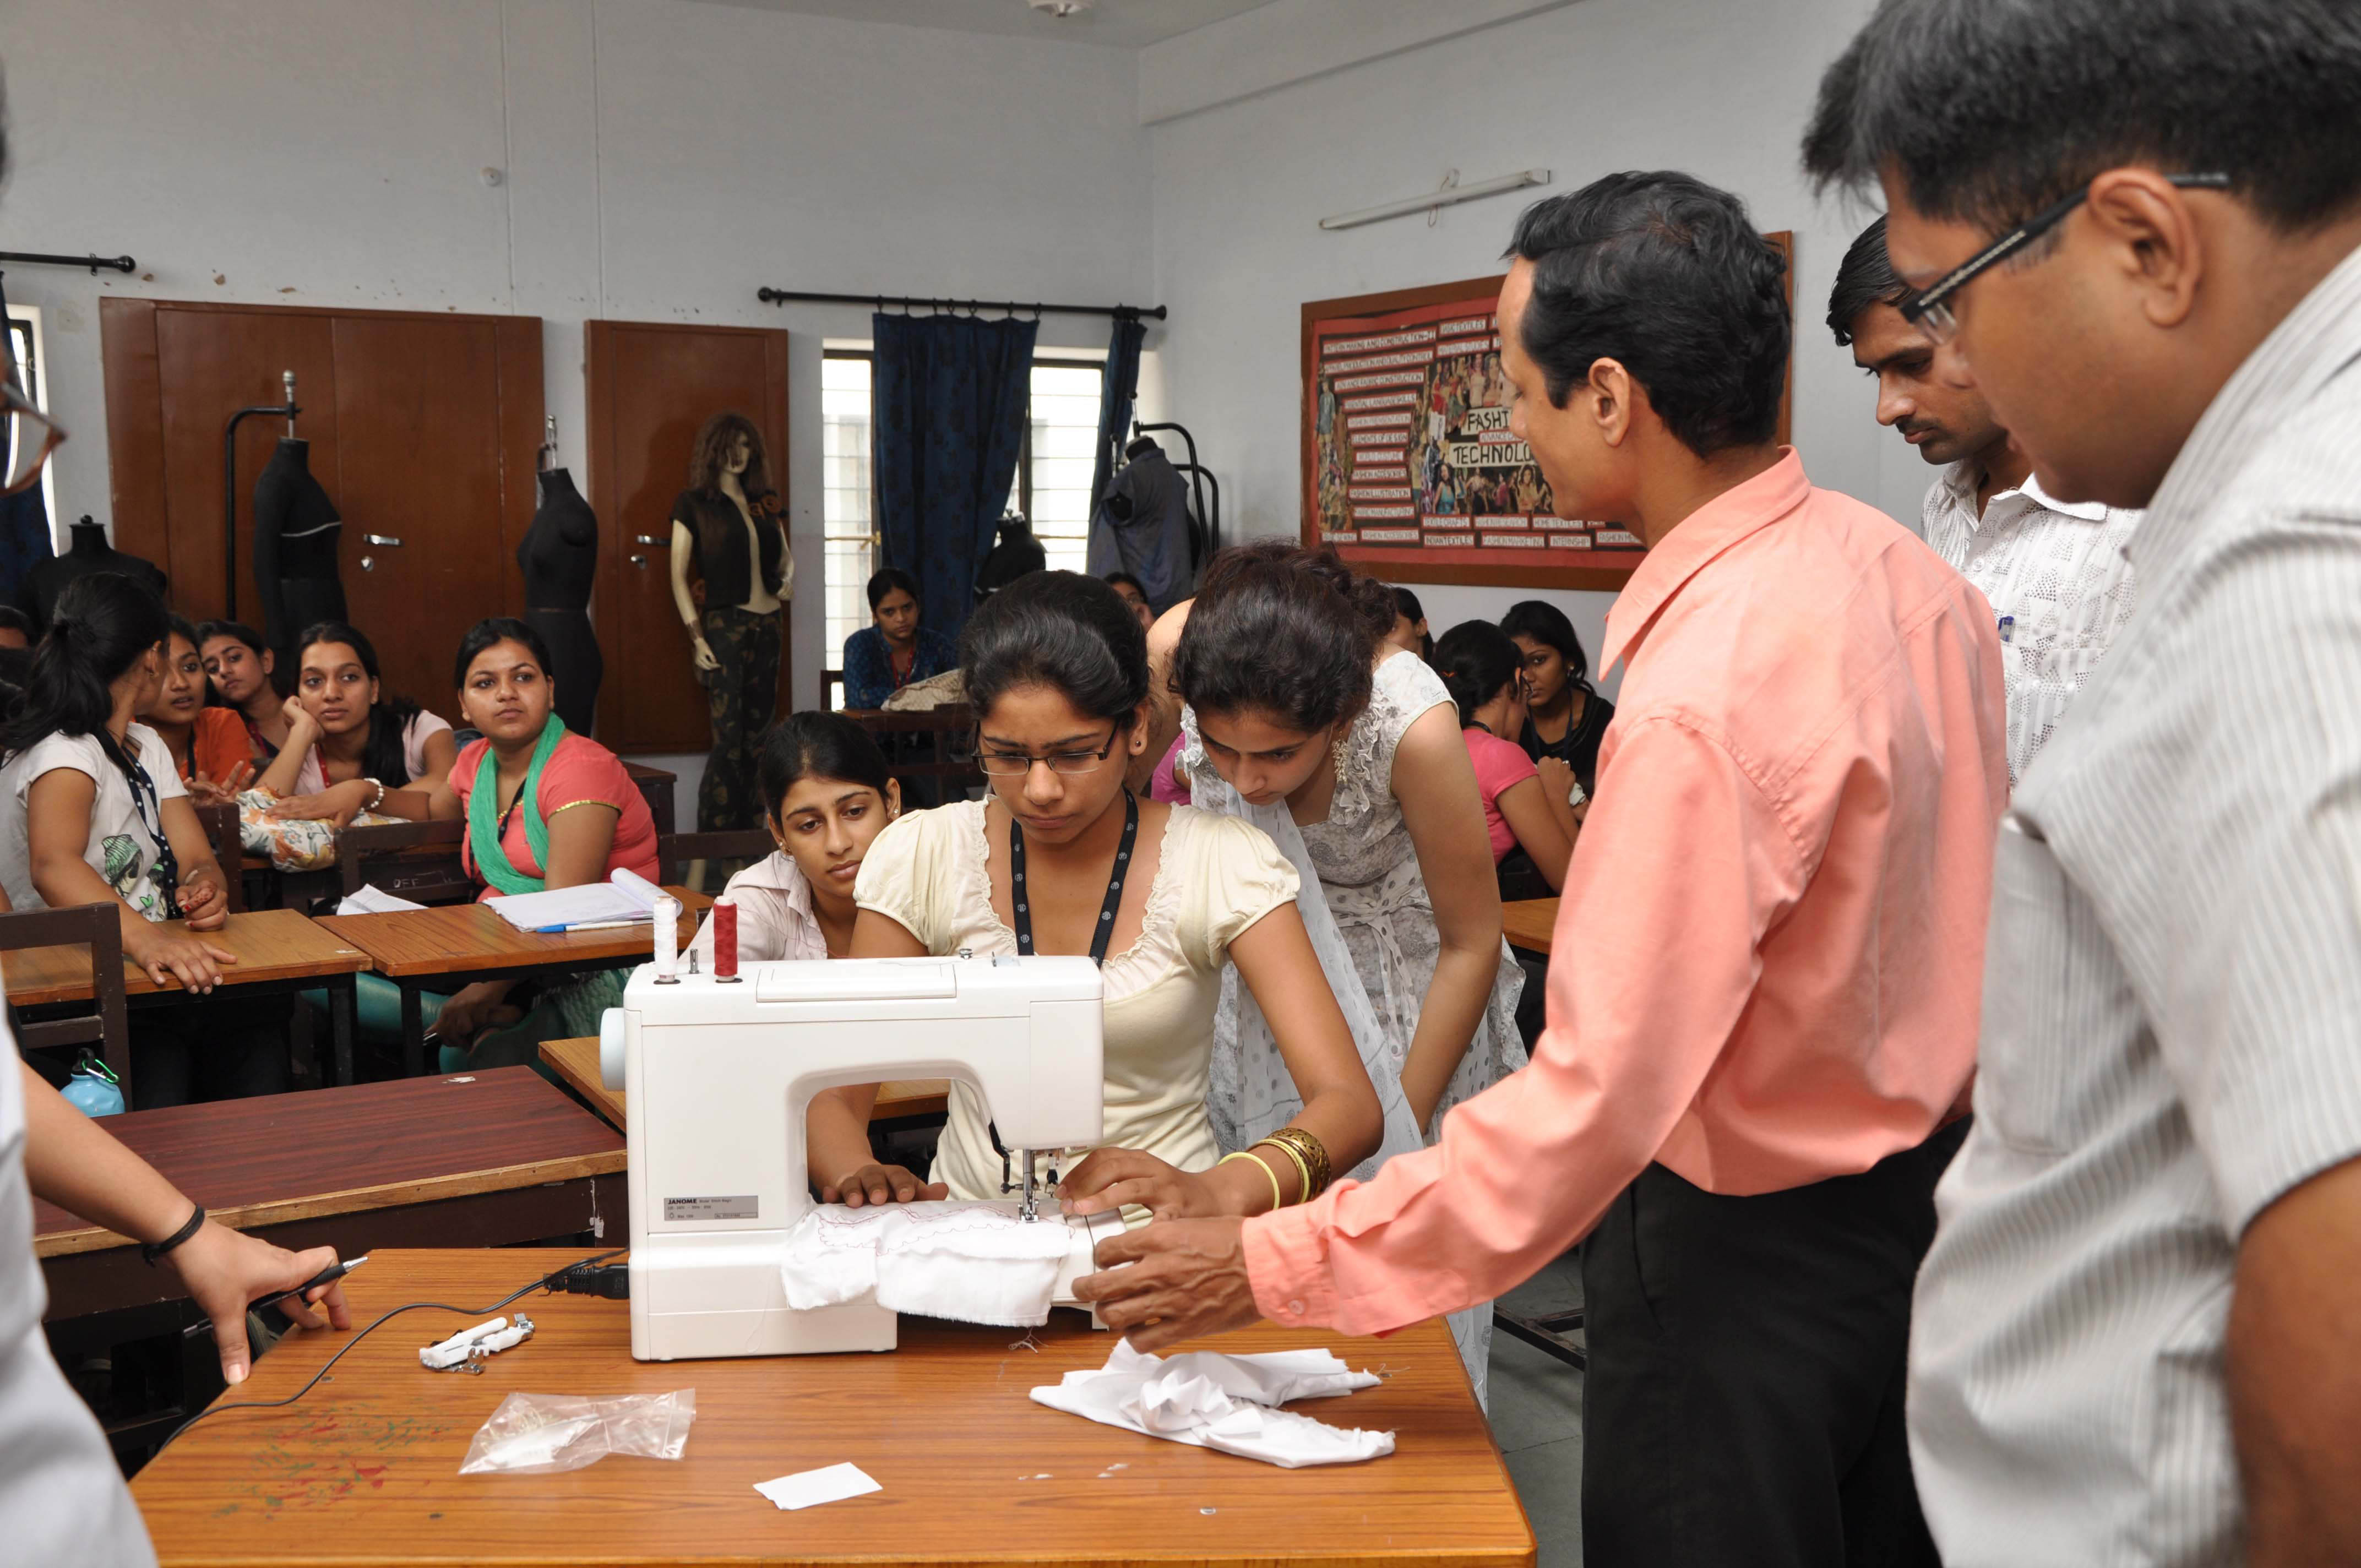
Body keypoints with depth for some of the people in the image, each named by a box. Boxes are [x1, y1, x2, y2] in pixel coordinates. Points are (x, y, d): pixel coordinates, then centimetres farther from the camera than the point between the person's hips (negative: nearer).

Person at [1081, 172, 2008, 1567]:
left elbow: (1594, 1103, -30)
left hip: (1749, 1255, -9)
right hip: (1930, 1189, 9)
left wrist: (1278, 1267, -24)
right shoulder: (1907, 572, -2)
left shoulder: (1701, 695, -30)